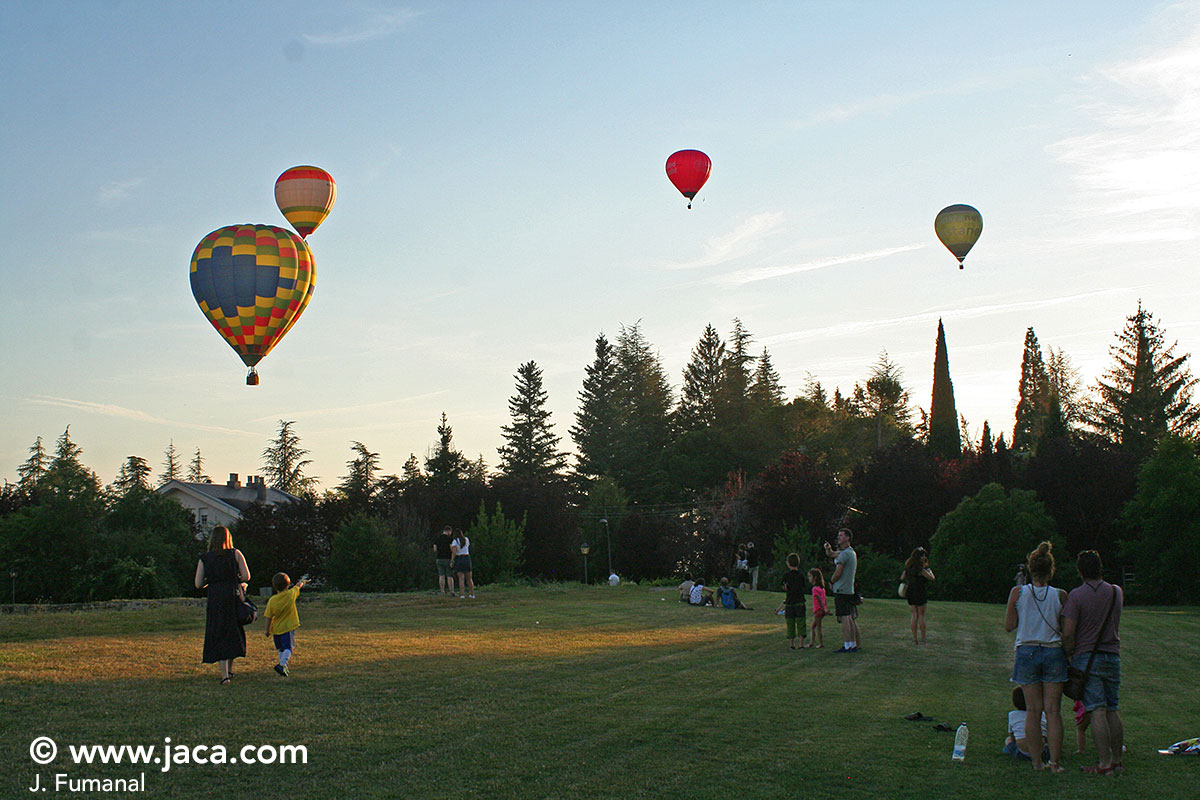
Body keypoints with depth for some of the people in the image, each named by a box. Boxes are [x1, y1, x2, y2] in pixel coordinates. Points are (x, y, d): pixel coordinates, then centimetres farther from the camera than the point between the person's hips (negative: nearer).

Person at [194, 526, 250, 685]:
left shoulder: (204, 559, 5)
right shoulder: (235, 554, 2)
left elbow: (198, 584, 5)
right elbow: (246, 577, -2)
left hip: (215, 600, 0)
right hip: (234, 597, 0)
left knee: (218, 637, 3)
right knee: (234, 634, 16)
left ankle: (224, 673, -8)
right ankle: (230, 669, 20)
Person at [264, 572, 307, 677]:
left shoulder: (272, 600, -8)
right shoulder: (291, 594, -10)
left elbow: (269, 617, -4)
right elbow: (298, 586, 13)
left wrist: (267, 630, 9)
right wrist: (302, 581, 35)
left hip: (276, 629, 3)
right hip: (288, 627, -3)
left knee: (281, 649, 18)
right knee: (288, 648, -9)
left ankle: (283, 667, 20)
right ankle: (282, 664, -30)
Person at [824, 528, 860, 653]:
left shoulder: (844, 554, -14)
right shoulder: (851, 552, 18)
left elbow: (838, 574, -15)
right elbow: (830, 554, 28)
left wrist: (832, 582, 4)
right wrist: (828, 548, 7)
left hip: (842, 590, -10)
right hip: (850, 590, 10)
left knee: (845, 618, -10)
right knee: (852, 619, 10)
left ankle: (847, 645, -11)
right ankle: (854, 645, 13)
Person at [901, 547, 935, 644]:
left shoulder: (908, 567, 6)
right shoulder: (920, 568, -16)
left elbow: (902, 578, 16)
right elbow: (931, 578, -12)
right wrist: (930, 571, 7)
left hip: (910, 593, 6)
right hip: (920, 593, -6)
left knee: (914, 615, 9)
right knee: (921, 615, 2)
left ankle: (914, 639, 6)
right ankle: (923, 639, 4)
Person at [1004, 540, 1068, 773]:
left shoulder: (1018, 593, -5)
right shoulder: (1060, 595, -4)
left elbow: (1009, 626, 0)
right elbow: (1066, 630, 1)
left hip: (1027, 652, 0)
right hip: (1053, 652, 0)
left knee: (1033, 710, 6)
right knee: (1053, 710, 5)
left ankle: (1036, 761, 7)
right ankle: (1055, 760, 4)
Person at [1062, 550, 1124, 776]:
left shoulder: (1076, 595, -9)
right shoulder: (1117, 592, 5)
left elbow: (1068, 633, -13)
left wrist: (1070, 654, 0)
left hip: (1086, 657, -5)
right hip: (1112, 656, 5)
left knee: (1097, 711, -7)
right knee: (1112, 711, 12)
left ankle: (1104, 763, -8)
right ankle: (1116, 759, 17)